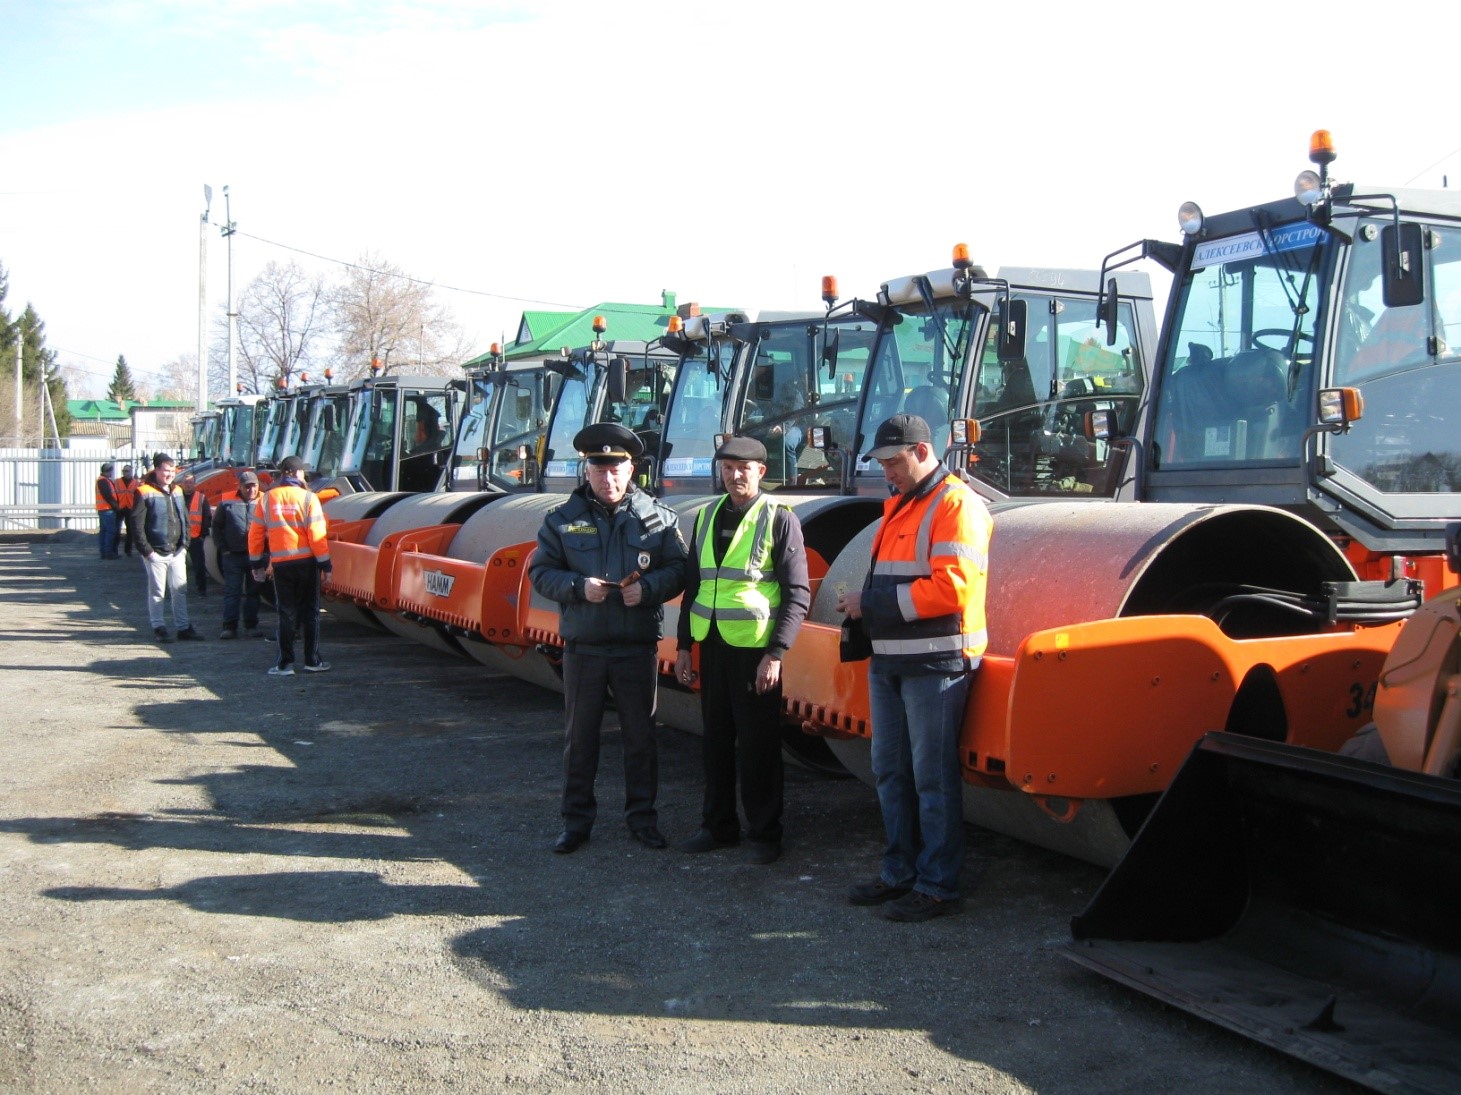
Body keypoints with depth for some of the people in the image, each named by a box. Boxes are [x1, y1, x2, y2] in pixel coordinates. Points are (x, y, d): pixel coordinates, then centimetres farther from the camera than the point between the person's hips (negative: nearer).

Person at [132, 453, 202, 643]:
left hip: (177, 553, 6)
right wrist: (147, 551, -13)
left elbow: (185, 520, 18)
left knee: (180, 591, 9)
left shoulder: (177, 491, 12)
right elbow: (137, 525, -11)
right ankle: (158, 628, 9)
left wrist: (184, 545, 9)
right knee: (157, 592, 1)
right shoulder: (145, 492, -9)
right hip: (156, 553, -6)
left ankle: (183, 627, 15)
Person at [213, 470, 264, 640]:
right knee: (232, 591, 2)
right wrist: (223, 548, 2)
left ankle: (251, 625, 17)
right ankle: (230, 626, 5)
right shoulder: (227, 502, 0)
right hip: (233, 555, 0)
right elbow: (217, 526, 8)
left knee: (253, 591, 9)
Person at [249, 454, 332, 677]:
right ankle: (312, 661, 10)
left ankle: (285, 663, 4)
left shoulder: (266, 499, 3)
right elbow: (316, 534, -9)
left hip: (281, 564, 2)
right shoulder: (308, 498, -6)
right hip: (306, 561, -2)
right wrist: (325, 563, -2)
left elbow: (255, 533, 5)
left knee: (286, 613, 7)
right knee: (310, 612, 8)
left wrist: (257, 564, 14)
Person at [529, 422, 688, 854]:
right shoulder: (563, 519, 3)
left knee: (640, 734, 8)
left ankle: (642, 816, 21)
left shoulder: (658, 518, 2)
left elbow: (678, 570, 1)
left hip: (637, 646, 0)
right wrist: (578, 586, -16)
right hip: (582, 646, 0)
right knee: (579, 735, 8)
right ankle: (576, 820, 19)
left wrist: (647, 587, -19)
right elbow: (540, 571, 1)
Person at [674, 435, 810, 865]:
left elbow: (797, 595, -8)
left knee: (758, 745, 2)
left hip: (755, 648, -5)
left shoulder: (779, 519, -5)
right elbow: (693, 584, 17)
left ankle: (764, 834, 13)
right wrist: (683, 645, 13)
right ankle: (718, 825, 24)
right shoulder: (707, 517, 12)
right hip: (712, 646, 5)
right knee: (715, 740, 12)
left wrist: (775, 654, -14)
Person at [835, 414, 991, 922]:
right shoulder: (897, 507, 20)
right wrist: (863, 604, 3)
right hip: (889, 661, 9)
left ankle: (937, 886, 4)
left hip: (935, 664, -9)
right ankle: (900, 873, 24)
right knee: (890, 772, 13)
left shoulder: (955, 505, -10)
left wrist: (874, 602, -16)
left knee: (933, 777, -4)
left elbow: (951, 588, -20)